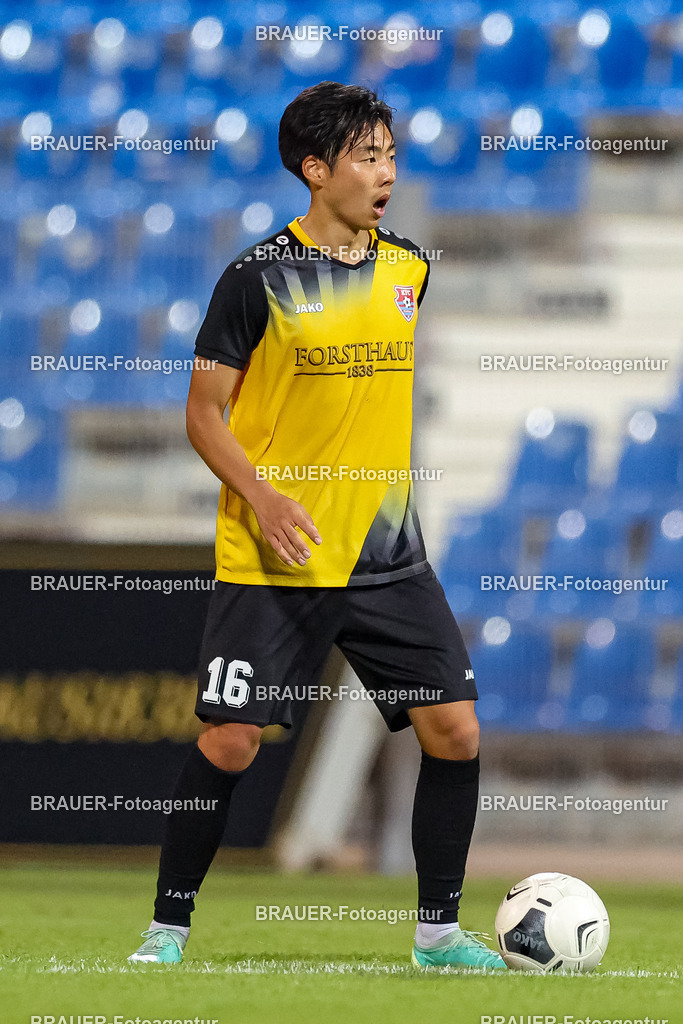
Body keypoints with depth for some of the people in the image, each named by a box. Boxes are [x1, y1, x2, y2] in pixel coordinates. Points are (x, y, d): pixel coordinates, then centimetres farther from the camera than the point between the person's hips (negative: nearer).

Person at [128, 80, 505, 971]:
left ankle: (439, 929, 12)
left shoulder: (408, 270, 7)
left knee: (454, 730, -3)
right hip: (272, 560, -4)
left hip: (388, 555, 5)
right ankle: (169, 926, 10)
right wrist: (263, 495, -20)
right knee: (230, 741, -7)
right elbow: (204, 411, -6)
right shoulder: (258, 278, -8)